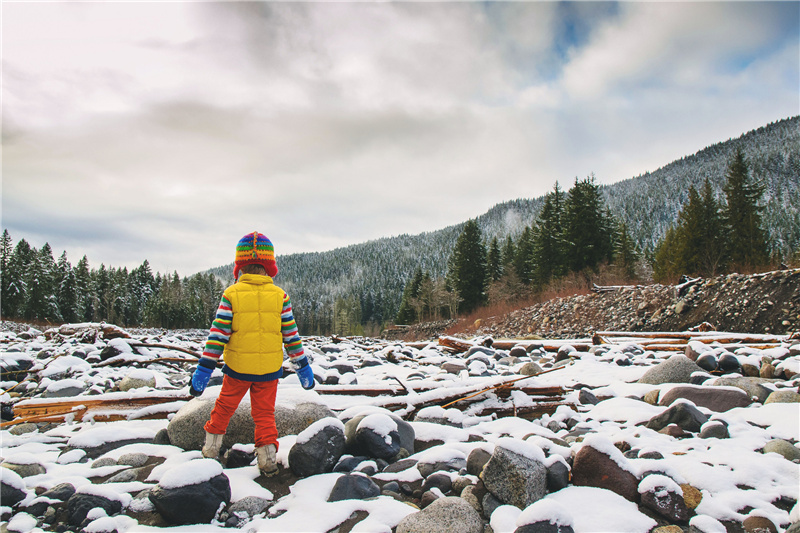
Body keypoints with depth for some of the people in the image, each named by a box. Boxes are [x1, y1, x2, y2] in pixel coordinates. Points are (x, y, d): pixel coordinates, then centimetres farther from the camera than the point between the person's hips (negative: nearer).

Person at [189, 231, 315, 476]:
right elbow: (291, 335, -1)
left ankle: (211, 446, 35)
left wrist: (204, 369, -4)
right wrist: (302, 365, 8)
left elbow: (218, 335, -9)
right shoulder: (280, 296, -4)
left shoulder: (231, 294, -8)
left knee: (224, 406, 21)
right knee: (265, 412, 13)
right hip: (270, 370, 0)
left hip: (237, 367, 0)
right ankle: (268, 456, 7)